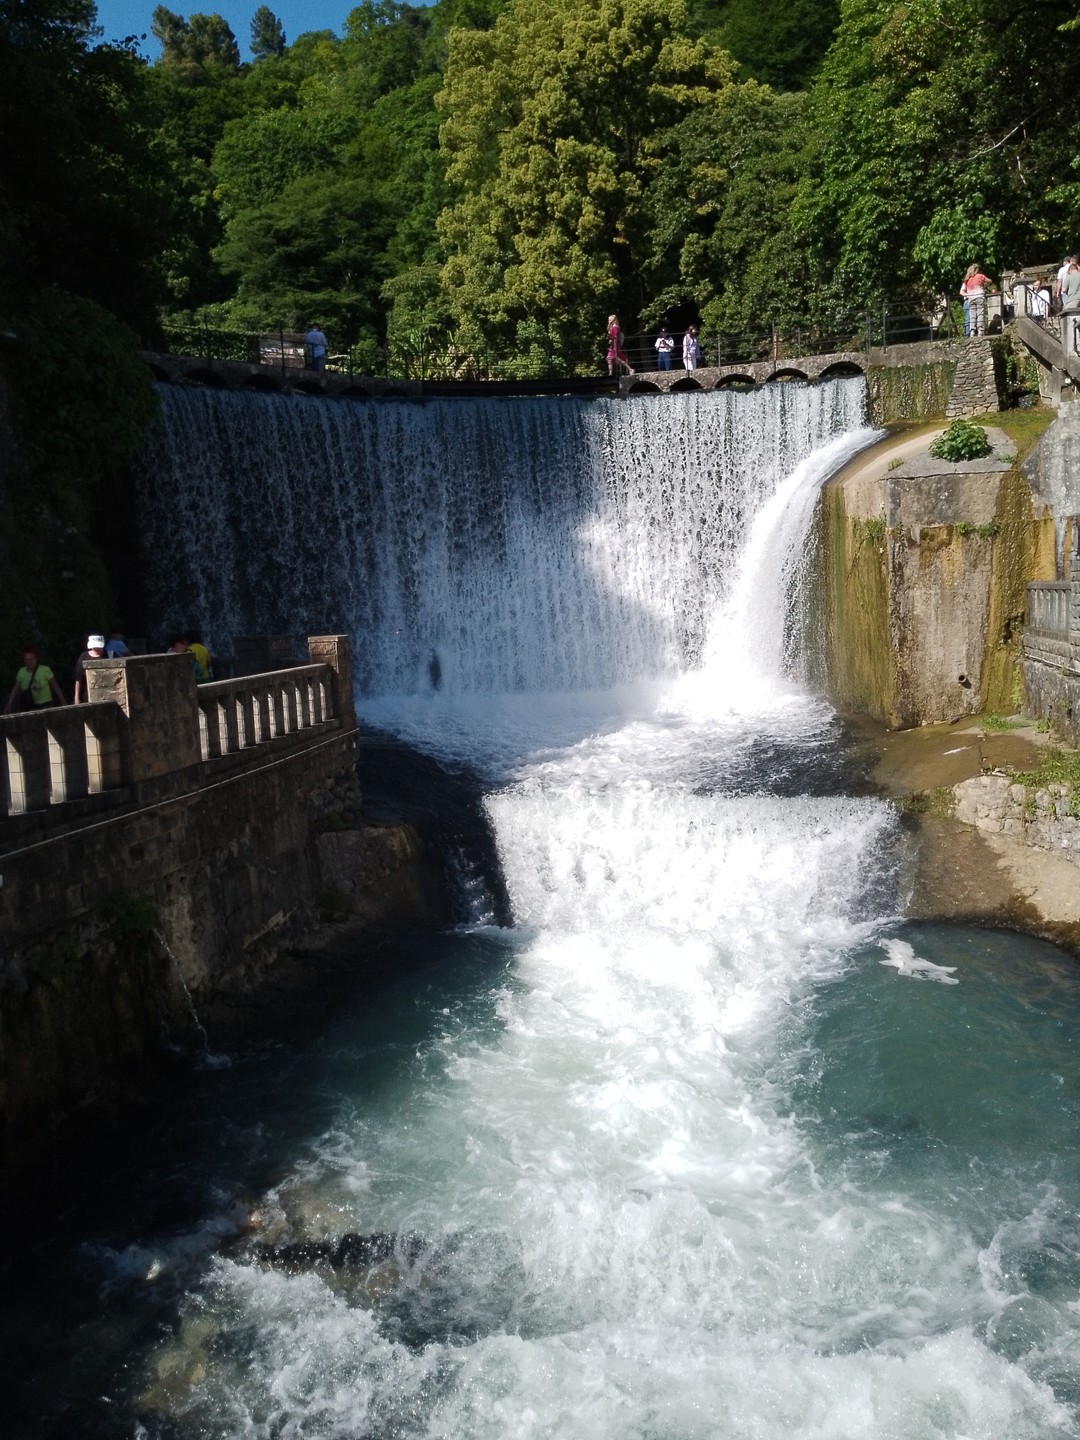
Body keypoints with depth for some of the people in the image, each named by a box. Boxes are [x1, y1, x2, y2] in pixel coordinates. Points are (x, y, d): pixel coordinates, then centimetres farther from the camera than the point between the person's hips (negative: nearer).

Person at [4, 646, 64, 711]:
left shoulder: (45, 670, -11)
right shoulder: (21, 672, -1)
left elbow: (55, 687, -4)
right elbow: (15, 689, 8)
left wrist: (63, 703, -2)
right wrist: (9, 705, 4)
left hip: (45, 705, -4)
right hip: (29, 707, 4)